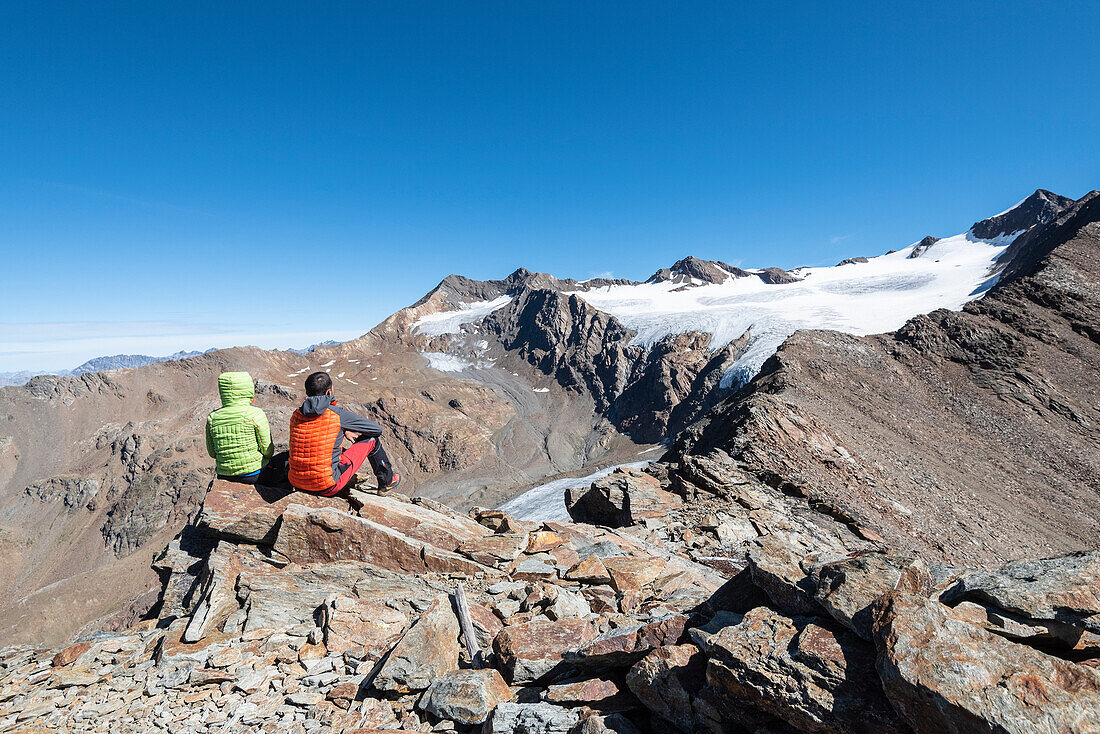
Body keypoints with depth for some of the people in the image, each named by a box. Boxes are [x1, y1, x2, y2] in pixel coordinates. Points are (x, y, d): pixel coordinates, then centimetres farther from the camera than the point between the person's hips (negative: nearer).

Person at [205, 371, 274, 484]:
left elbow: (212, 452, 5)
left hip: (224, 474, 5)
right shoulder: (255, 414, -17)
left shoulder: (212, 418, -4)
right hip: (254, 474, -4)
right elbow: (267, 450, -14)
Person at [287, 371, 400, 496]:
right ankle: (387, 481, 27)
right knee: (371, 439, 7)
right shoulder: (338, 414, -15)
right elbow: (377, 429, -3)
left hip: (295, 482, 6)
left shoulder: (296, 415, 1)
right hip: (327, 488, -6)